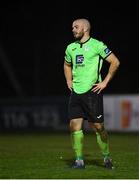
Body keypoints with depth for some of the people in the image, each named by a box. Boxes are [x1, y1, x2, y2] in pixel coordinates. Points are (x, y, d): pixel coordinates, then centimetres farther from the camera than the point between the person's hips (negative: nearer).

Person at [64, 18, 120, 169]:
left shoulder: (97, 45, -6)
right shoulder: (71, 48, 12)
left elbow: (115, 62, -5)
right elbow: (67, 65, 32)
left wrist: (105, 82, -7)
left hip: (92, 91, -5)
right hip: (75, 92, 5)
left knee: (97, 127, -1)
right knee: (74, 126, -3)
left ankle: (107, 158, 18)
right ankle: (79, 161, 5)